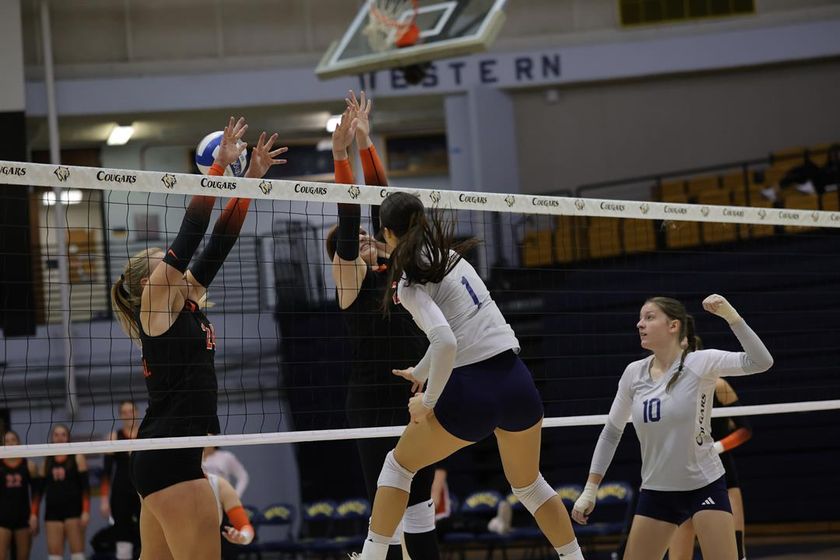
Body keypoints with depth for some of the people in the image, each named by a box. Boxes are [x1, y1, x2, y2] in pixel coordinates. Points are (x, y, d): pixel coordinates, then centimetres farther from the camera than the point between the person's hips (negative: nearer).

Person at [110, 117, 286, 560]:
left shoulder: (185, 300, 17)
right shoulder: (155, 298, -4)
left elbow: (220, 240, 16)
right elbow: (190, 231, -10)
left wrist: (252, 178, 13)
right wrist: (221, 165, -8)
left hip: (167, 456, 10)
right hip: (170, 457, -10)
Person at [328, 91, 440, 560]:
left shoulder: (390, 269, 12)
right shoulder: (351, 279, -3)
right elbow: (348, 219, -15)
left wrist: (367, 142, 4)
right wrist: (341, 154, -22)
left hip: (415, 400, 6)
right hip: (374, 403, -6)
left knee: (419, 504, 11)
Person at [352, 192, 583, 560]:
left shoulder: (410, 284, -8)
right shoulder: (449, 256, 14)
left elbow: (446, 342, -24)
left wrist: (427, 401, -11)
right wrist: (420, 373, 38)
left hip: (471, 392, -6)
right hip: (517, 381, 6)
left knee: (398, 465, 16)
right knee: (528, 484, 26)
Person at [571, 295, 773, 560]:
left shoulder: (700, 363, -13)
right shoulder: (633, 373, -1)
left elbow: (761, 362, -26)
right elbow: (611, 432, 10)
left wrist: (731, 316, -37)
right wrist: (590, 489, 7)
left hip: (704, 486, -4)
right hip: (656, 491, 4)